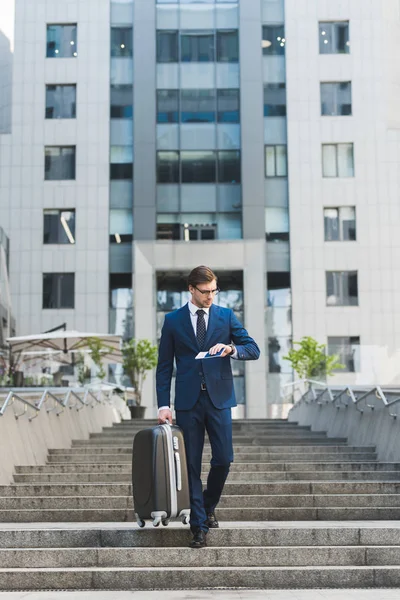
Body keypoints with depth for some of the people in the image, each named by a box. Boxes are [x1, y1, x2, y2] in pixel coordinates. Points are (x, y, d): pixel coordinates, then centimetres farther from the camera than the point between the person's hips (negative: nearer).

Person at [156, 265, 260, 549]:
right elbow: (164, 366, 5)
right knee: (192, 465, 1)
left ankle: (208, 506, 25)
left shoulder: (226, 316, 7)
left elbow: (254, 350, 4)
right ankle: (199, 526, 9)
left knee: (224, 459, -3)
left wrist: (232, 349, -18)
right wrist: (164, 404, -3)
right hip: (188, 401, -1)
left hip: (219, 398, 1)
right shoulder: (173, 320, 5)